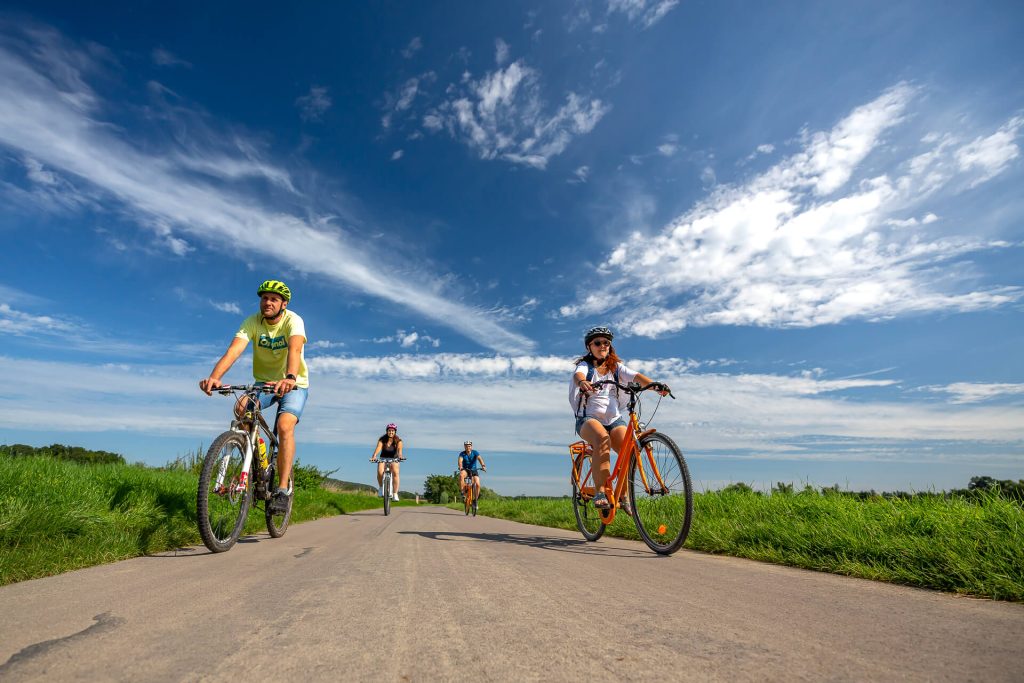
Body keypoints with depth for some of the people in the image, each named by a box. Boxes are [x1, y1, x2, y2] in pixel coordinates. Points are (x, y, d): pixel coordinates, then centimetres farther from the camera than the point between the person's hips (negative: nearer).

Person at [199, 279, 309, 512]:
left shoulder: (293, 320, -20)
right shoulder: (252, 322, -11)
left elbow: (294, 349, -40)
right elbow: (234, 349, -27)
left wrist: (290, 378, -60)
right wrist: (214, 376, -46)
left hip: (295, 385, -3)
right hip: (264, 382, 4)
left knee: (284, 426, -26)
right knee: (242, 409, -25)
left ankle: (283, 490, -17)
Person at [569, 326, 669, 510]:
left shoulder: (616, 367, 15)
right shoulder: (585, 365, 7)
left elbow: (635, 377, -4)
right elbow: (578, 374, -18)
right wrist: (582, 382, -44)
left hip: (614, 418, 3)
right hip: (589, 418, -3)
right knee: (602, 439, -36)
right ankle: (600, 492, -33)